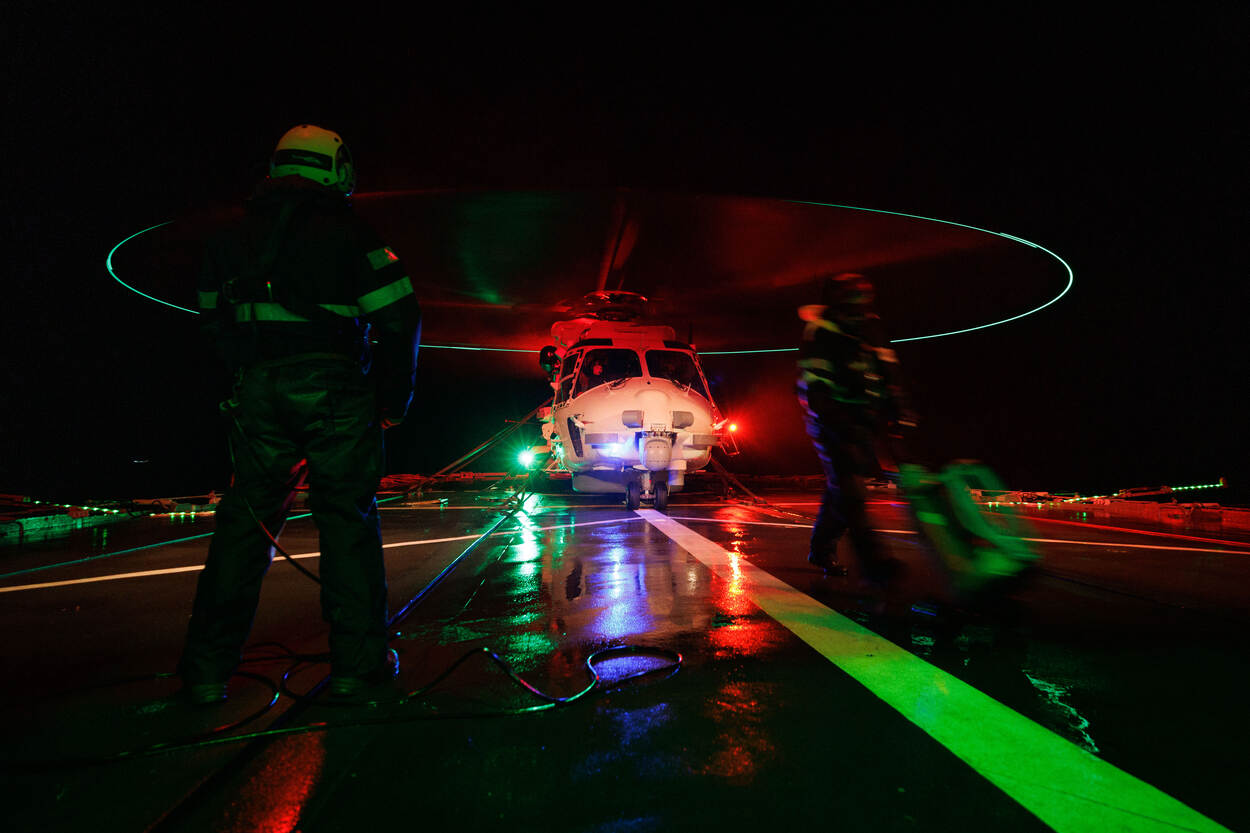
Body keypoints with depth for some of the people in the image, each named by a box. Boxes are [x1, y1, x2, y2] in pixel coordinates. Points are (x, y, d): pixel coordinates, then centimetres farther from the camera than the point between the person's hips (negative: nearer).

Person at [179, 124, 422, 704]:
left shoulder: (230, 238, 16)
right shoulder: (348, 234, 1)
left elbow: (215, 321, 20)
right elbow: (399, 318, -5)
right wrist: (395, 397, 4)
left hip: (258, 394, 4)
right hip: (333, 389, -4)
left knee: (247, 515, 12)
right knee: (347, 516, 4)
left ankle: (208, 668, 17)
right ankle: (357, 662, 8)